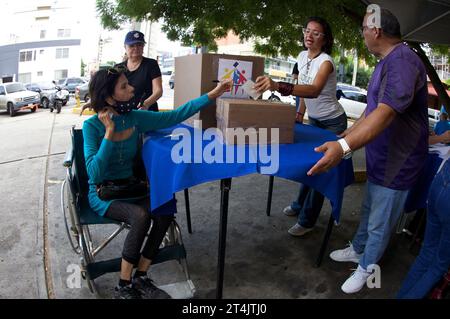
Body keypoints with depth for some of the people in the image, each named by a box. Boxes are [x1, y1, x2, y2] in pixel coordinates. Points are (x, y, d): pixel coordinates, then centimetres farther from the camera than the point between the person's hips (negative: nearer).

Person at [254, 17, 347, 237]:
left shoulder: (325, 61, -27)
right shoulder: (302, 56, -3)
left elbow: (314, 90, -48)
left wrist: (278, 86, -61)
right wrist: (300, 113, 6)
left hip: (332, 123, -7)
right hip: (314, 120, 7)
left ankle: (307, 220, 10)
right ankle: (300, 205, 35)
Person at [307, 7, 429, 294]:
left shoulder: (403, 61, -24)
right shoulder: (387, 62, 10)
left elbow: (386, 112, -38)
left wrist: (344, 147, -48)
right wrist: (347, 134, 23)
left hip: (396, 165, -9)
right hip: (380, 159, 9)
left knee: (379, 223, 10)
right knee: (369, 211, 25)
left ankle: (366, 268, 30)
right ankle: (358, 249, 45)